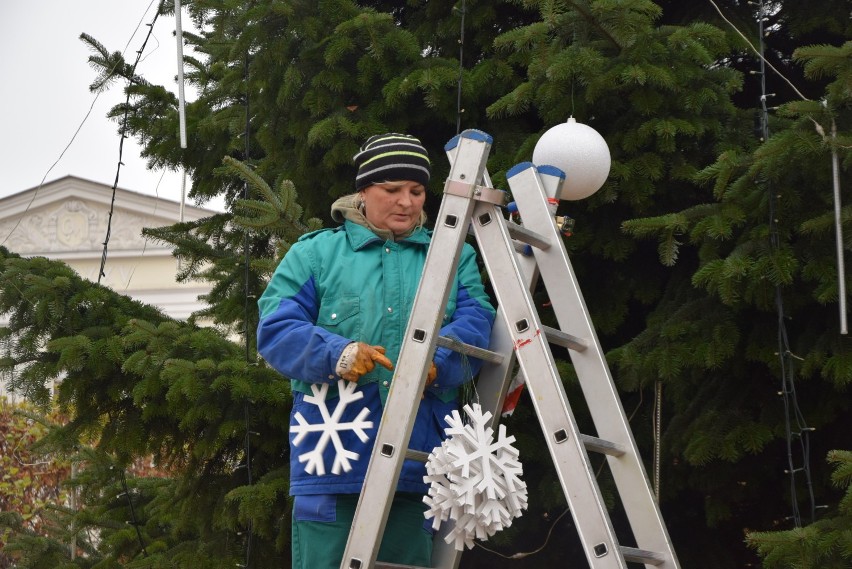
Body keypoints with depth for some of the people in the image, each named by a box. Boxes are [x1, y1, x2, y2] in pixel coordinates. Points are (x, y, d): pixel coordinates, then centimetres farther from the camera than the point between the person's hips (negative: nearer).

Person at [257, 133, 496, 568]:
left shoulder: (453, 258, 18)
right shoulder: (315, 254, 11)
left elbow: (475, 321, 1)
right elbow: (276, 328, -1)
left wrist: (435, 362, -20)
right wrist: (335, 354, -20)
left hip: (419, 455, 2)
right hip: (334, 451, -2)